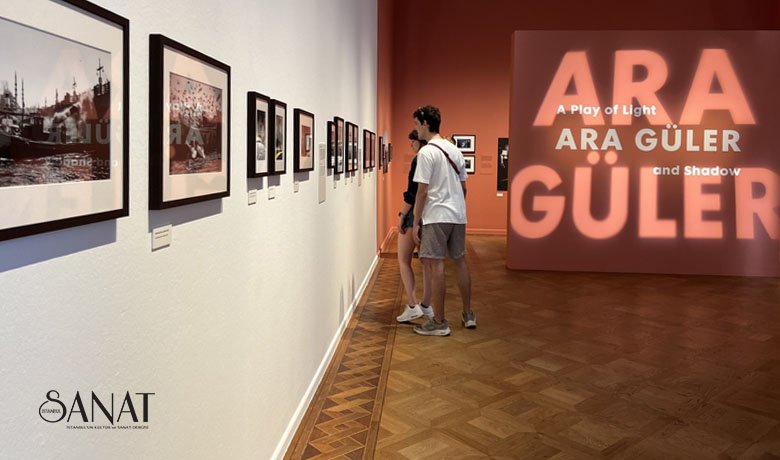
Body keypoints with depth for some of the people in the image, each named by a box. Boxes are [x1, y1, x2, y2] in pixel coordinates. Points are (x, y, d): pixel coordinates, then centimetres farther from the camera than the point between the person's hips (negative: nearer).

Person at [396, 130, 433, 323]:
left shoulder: (419, 160, -14)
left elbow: (412, 193, -19)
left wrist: (402, 215, -12)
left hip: (415, 213, -7)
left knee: (404, 260, 4)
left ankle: (412, 306, -2)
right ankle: (426, 305, 19)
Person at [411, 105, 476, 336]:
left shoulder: (426, 152, -12)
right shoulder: (455, 150, 13)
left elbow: (422, 190, -15)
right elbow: (463, 186, 16)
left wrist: (416, 222, -9)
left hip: (436, 217, -8)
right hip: (458, 215, 8)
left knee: (436, 265, -3)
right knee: (460, 261, 15)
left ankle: (439, 322, 1)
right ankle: (468, 314, 23)